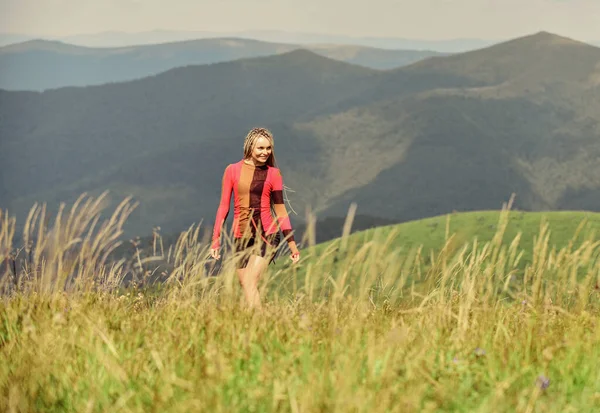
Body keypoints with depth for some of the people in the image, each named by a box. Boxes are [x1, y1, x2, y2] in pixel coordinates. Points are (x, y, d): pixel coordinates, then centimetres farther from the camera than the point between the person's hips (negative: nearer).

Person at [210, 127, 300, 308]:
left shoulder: (273, 173, 3)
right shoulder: (232, 170, 4)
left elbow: (280, 209, 7)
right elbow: (224, 206, 6)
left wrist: (292, 243, 5)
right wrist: (216, 239, 0)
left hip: (266, 235, -2)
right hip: (241, 238, 2)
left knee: (251, 283, -18)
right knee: (245, 287, 2)